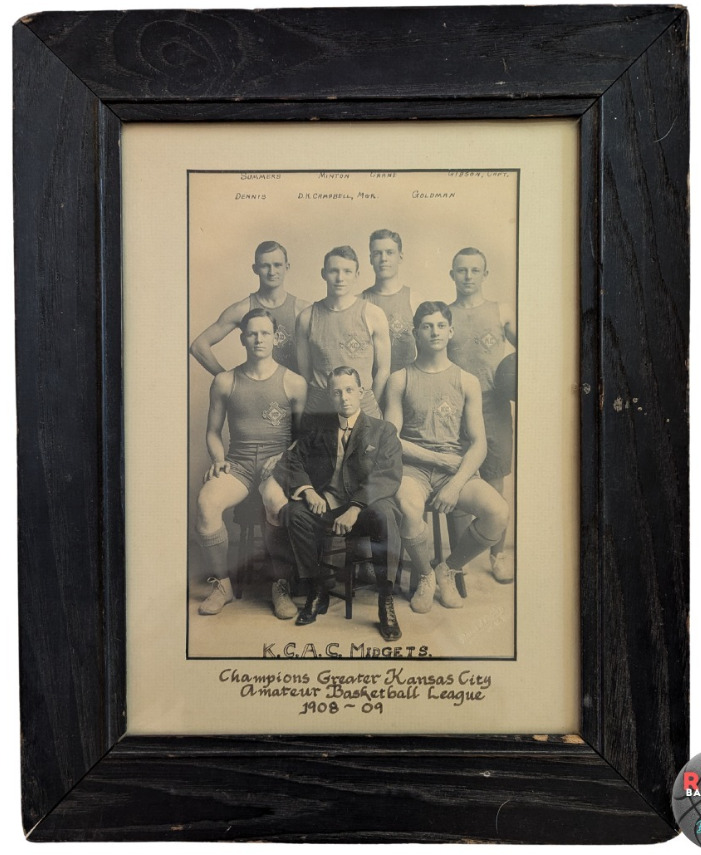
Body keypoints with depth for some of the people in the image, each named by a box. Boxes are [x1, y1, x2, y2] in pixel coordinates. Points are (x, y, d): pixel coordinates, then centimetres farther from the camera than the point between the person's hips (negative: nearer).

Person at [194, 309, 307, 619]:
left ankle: (281, 586, -14)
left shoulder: (293, 382, 6)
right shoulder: (224, 382, 11)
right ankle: (221, 584, -8)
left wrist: (284, 458, -9)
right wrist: (218, 460, -3)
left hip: (278, 462, -2)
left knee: (277, 502, -36)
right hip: (238, 463, 2)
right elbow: (213, 432, 16)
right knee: (206, 503, -30)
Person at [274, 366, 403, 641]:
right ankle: (317, 591, -11)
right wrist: (307, 490, -9)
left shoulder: (383, 431, 7)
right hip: (328, 506, 3)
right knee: (294, 512, -27)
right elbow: (291, 462, 13)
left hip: (366, 508, -3)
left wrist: (355, 508, -22)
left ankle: (386, 601, -24)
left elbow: (387, 476, -7)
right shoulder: (319, 429, 17)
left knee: (385, 514, -36)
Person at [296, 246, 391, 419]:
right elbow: (304, 369, 6)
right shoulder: (307, 317, 2)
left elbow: (383, 369, 1)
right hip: (318, 411, 1)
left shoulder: (373, 315, -2)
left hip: (363, 411, 0)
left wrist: (370, 408, -2)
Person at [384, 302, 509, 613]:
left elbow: (479, 443, 3)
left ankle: (448, 570, 6)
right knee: (410, 509, -35)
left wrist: (456, 483, -14)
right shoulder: (400, 380, 7)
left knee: (498, 513, -25)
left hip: (457, 469, 2)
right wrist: (437, 458, -10)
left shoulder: (467, 382, 10)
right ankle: (425, 576, -1)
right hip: (413, 468, -2)